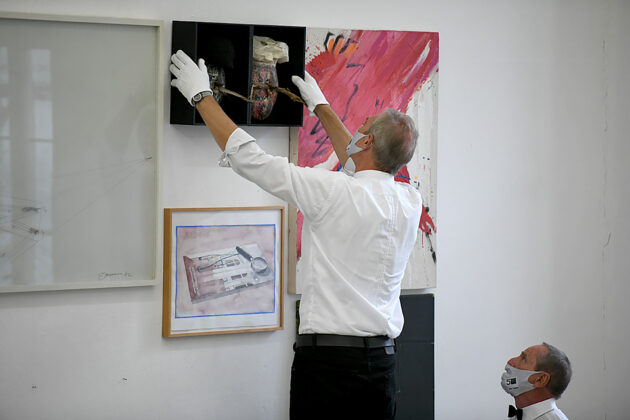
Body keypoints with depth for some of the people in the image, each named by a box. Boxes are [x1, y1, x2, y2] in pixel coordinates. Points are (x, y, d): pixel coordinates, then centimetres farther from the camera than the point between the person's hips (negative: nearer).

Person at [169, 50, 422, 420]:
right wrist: (320, 106, 37)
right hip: (383, 361, 6)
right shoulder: (411, 201, 4)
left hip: (327, 360, -6)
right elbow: (361, 168, 26)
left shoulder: (332, 193, -14)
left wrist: (201, 95, 6)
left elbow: (248, 157, -7)